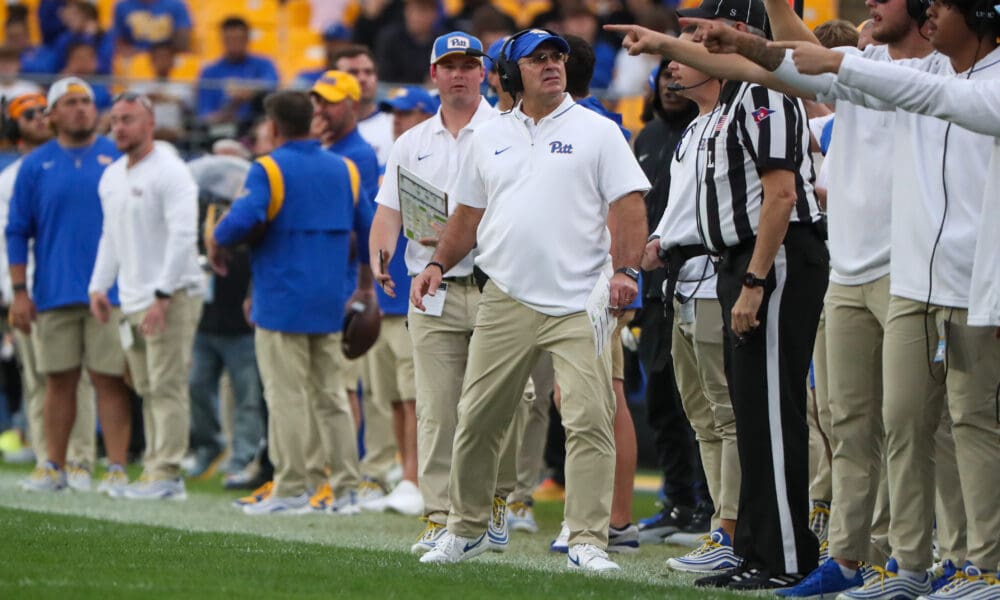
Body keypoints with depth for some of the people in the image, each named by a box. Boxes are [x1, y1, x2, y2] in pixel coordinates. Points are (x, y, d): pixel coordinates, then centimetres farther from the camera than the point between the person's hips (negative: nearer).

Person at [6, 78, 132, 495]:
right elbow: (17, 231, 7)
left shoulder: (117, 159, 5)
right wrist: (19, 292, 0)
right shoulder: (36, 166, 6)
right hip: (54, 294, 1)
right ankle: (55, 468, 13)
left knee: (110, 380, -4)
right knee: (59, 381, 6)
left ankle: (117, 469, -4)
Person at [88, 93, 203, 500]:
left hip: (172, 296, -8)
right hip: (133, 299, 8)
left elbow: (182, 235, -17)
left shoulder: (169, 172, -11)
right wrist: (99, 286, 13)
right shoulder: (111, 177, 16)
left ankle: (167, 472, -12)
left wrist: (163, 295, -21)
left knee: (167, 386, -10)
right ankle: (154, 469, 10)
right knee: (147, 389, 8)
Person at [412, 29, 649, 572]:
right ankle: (466, 529, 20)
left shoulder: (596, 131, 5)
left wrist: (625, 269, -15)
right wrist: (437, 265, 10)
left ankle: (588, 542, -10)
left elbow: (627, 203, -2)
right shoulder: (489, 138, 16)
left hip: (580, 303, -3)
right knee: (477, 420, 5)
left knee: (589, 421, -11)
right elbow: (469, 213, 23)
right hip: (506, 300, 3)